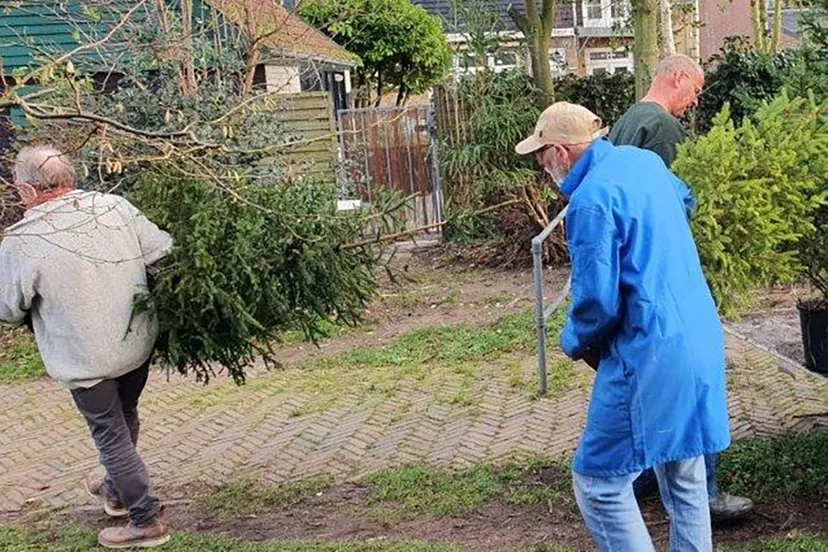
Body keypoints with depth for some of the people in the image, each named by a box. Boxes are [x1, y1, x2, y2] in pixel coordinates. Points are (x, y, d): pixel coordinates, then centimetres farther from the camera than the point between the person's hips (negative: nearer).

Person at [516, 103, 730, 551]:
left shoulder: (591, 199, -18)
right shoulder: (644, 160, 10)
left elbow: (598, 301, -19)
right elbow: (685, 200, 33)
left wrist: (575, 343, 1)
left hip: (650, 354, -9)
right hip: (701, 340, 9)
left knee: (597, 482, -1)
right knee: (684, 477, 19)